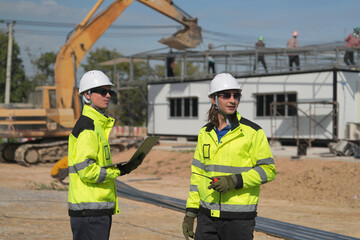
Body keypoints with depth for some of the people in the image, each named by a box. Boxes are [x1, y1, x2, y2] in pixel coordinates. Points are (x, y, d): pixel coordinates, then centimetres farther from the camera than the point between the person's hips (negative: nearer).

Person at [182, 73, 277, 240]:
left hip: (239, 218, -4)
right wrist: (190, 212, 10)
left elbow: (268, 170, -5)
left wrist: (235, 181, -18)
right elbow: (197, 173, 14)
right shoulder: (205, 133, 10)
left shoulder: (252, 132, -4)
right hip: (207, 215, 4)